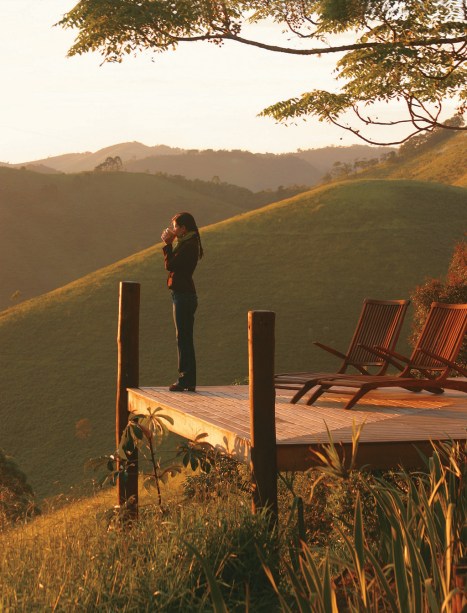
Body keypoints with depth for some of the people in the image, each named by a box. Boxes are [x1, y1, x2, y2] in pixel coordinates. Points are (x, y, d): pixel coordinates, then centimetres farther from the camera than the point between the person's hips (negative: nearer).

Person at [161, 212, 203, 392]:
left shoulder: (188, 246, -15)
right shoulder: (186, 244, 16)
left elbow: (170, 265, -18)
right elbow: (171, 264, 15)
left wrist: (167, 244, -8)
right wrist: (169, 244, 9)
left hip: (184, 296, -10)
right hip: (182, 294, 10)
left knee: (183, 338, -7)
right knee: (185, 338, 12)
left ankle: (186, 381, -4)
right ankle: (187, 380, 17)